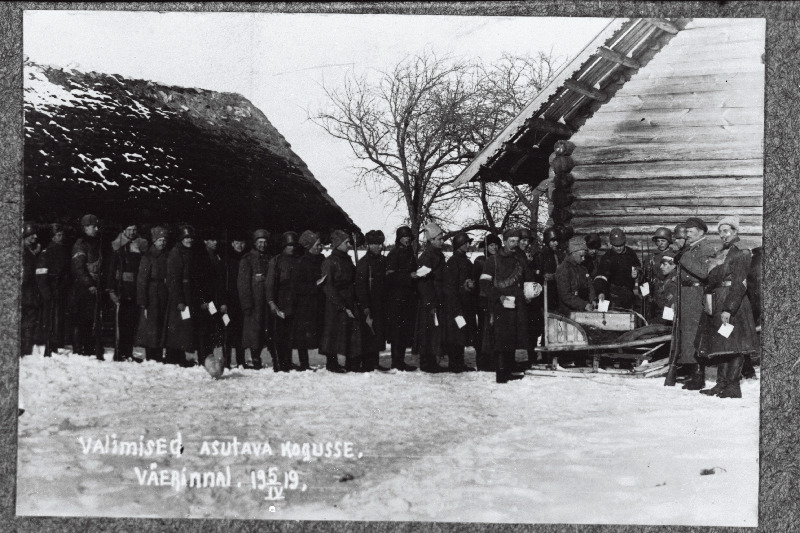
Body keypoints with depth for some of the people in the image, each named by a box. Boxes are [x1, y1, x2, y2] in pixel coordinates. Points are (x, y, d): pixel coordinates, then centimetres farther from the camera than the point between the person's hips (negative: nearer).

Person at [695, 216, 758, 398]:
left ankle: (733, 386, -4)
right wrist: (708, 304, 12)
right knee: (722, 347, 10)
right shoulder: (720, 254, 17)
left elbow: (739, 285, -16)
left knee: (733, 346, -6)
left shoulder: (741, 254, -8)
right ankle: (722, 384, 14)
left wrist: (728, 309, -22)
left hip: (732, 303, -8)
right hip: (716, 304, 8)